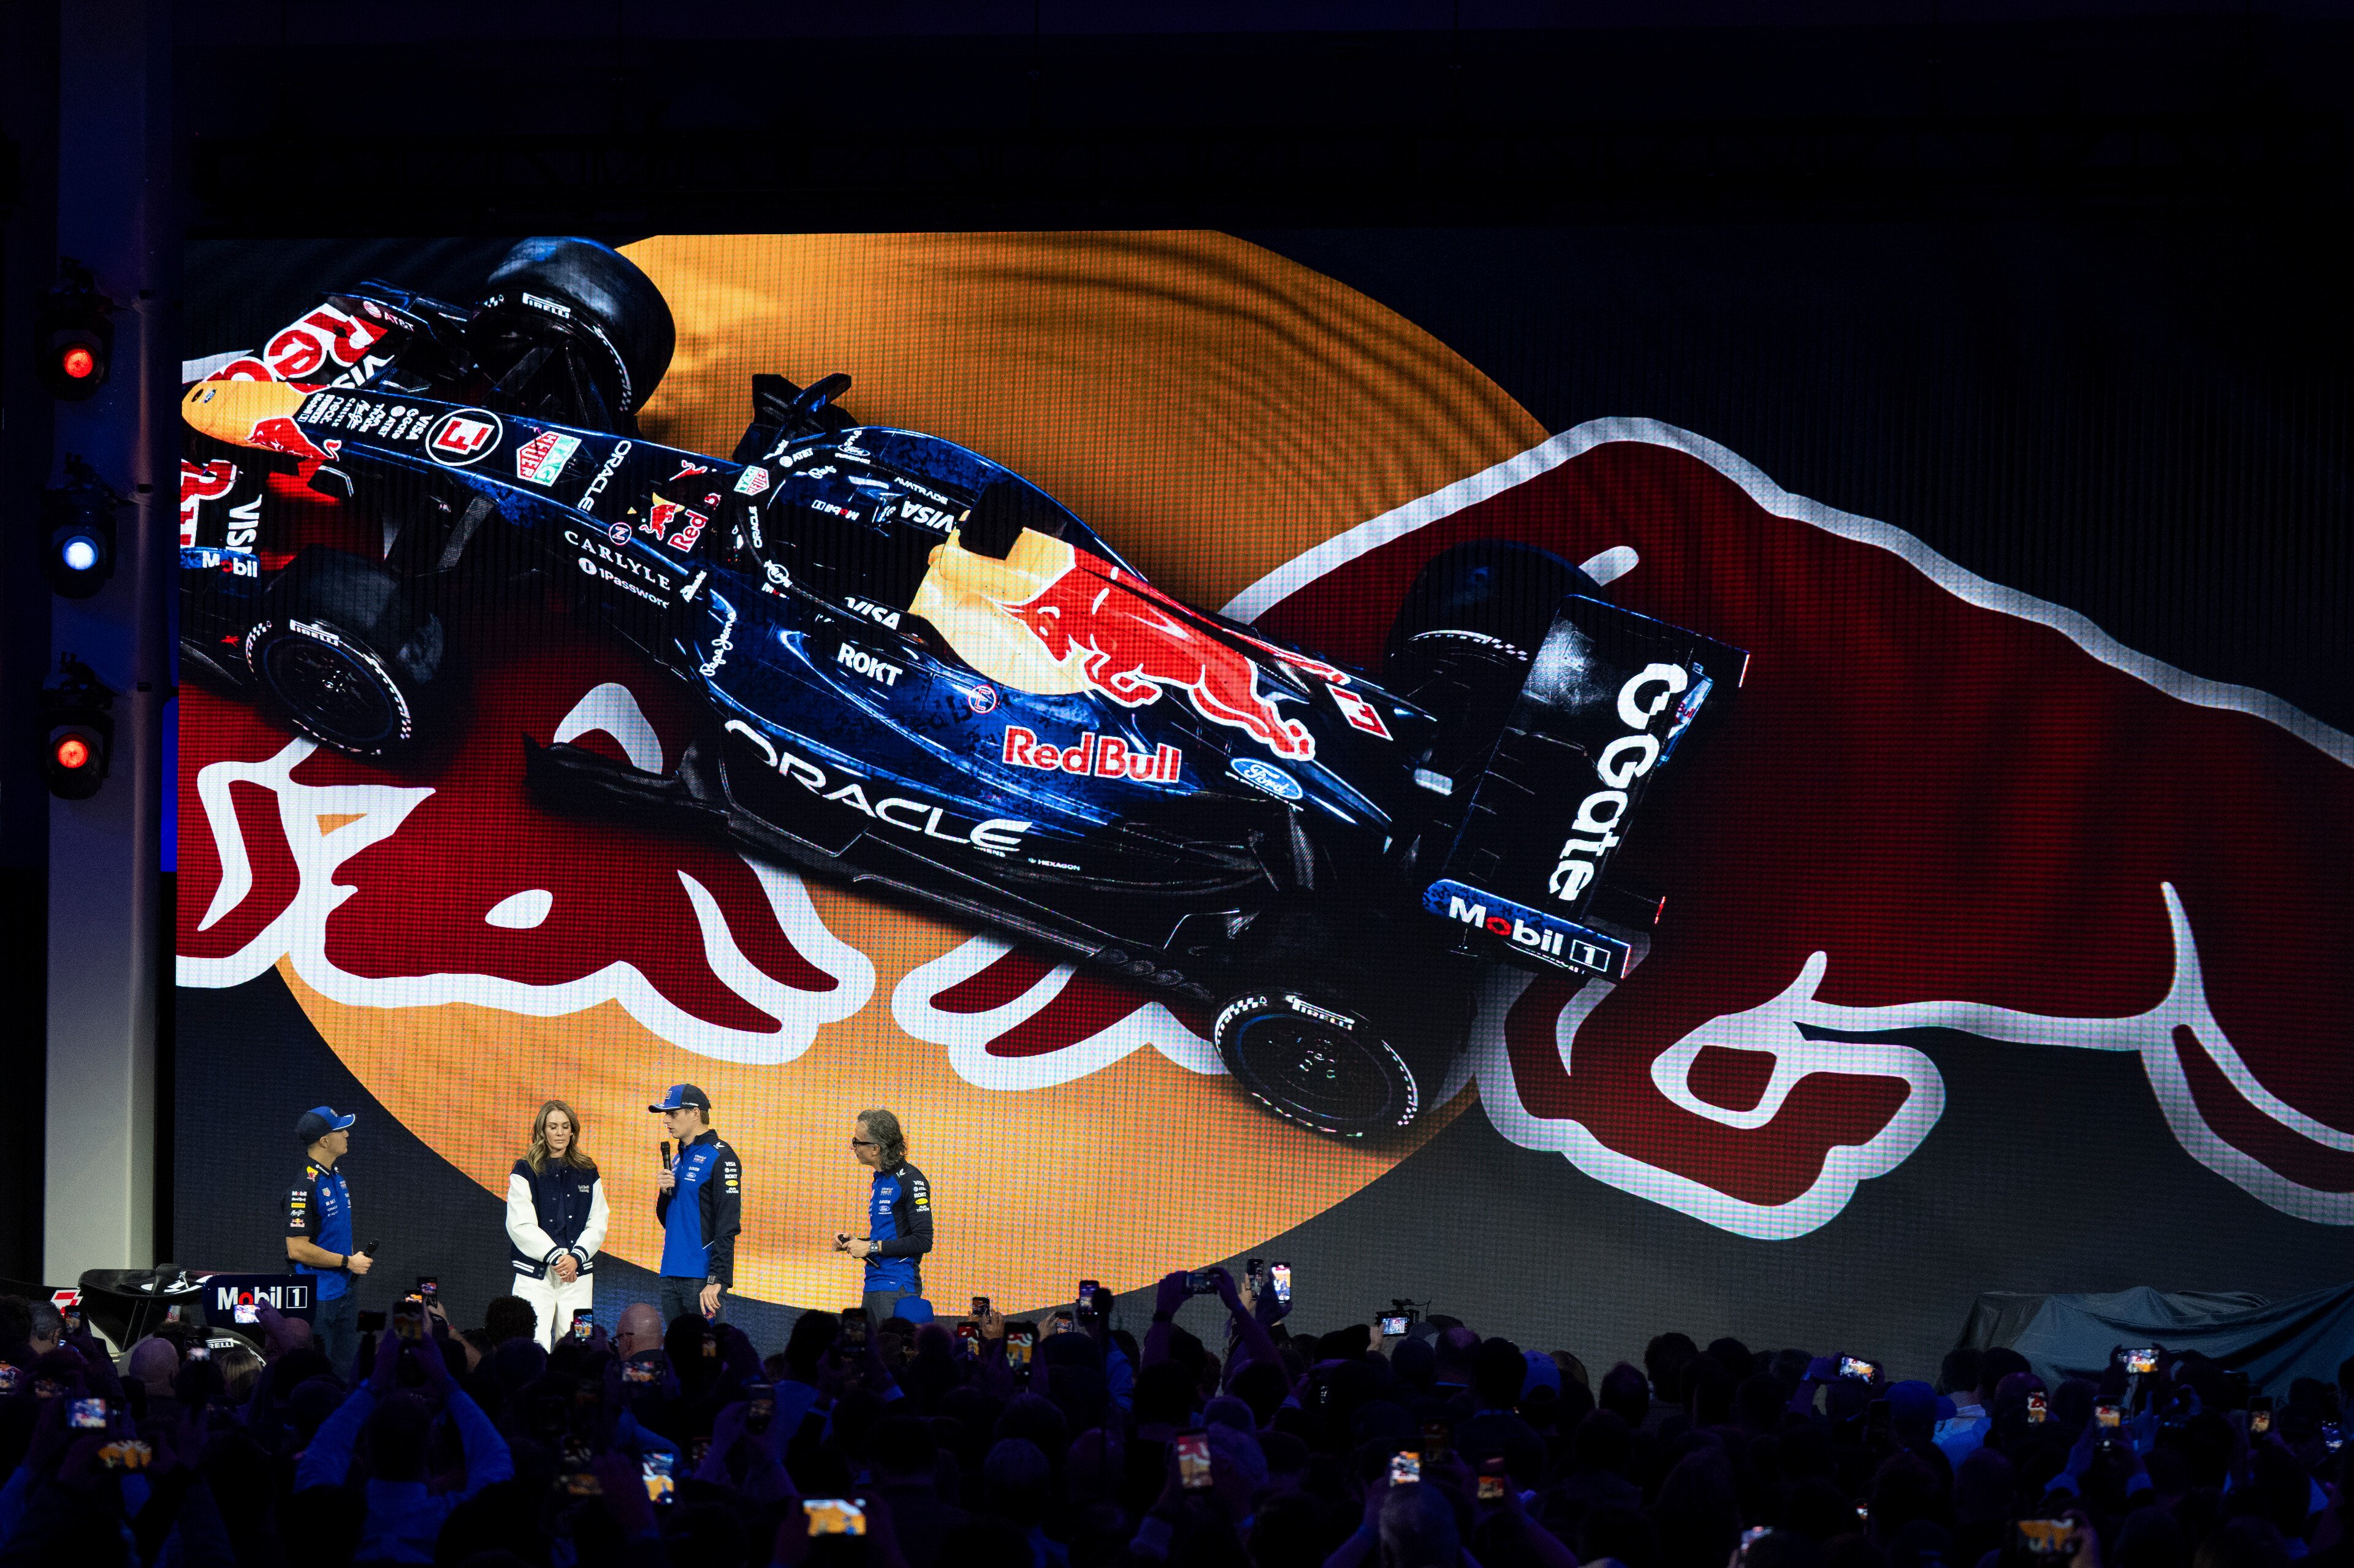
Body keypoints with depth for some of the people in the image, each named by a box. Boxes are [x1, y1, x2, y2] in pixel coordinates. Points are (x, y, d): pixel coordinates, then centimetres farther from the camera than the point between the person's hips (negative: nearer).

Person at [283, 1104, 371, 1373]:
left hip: (346, 1289, 9)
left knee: (346, 1370, 13)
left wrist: (357, 1257, 10)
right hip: (318, 1297, -9)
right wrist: (348, 1262, -16)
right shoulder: (305, 1187, -18)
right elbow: (297, 1249, -22)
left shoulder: (339, 1178, 12)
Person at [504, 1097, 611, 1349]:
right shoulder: (525, 1171, 4)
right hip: (535, 1273, -3)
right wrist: (555, 1256, -14)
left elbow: (597, 1224, 9)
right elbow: (521, 1225, -5)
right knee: (534, 1349, -12)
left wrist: (576, 1257, -8)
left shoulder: (587, 1173, 13)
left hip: (578, 1272, 3)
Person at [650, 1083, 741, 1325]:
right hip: (672, 1275, 8)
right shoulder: (679, 1159, 19)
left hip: (702, 1277, -8)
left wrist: (718, 1280, -22)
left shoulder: (720, 1158, -8)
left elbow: (728, 1226, -15)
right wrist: (664, 1193, 1)